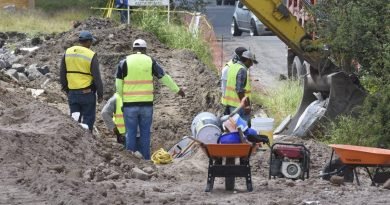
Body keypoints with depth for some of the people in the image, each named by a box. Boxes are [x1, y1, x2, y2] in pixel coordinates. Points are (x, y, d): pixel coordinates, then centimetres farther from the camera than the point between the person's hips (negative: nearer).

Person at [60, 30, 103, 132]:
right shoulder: (91, 55, -11)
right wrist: (100, 94, 0)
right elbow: (97, 77, -10)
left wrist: (66, 89, 21)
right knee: (88, 119, 4)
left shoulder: (68, 52, 4)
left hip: (72, 93, 5)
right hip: (87, 93, -5)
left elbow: (62, 74, 10)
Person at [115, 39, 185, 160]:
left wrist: (122, 96, 17)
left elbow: (118, 85, 0)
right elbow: (164, 78, 11)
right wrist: (177, 90, 24)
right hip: (146, 103, 1)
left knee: (131, 133, 4)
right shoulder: (150, 62, 3)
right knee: (145, 132, 8)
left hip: (130, 104, -1)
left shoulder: (124, 62, -1)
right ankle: (145, 159, 8)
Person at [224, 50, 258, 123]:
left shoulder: (232, 67, 11)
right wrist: (246, 105, -21)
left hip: (230, 103, 10)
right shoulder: (242, 70, -18)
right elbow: (239, 90, -23)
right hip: (239, 104, -10)